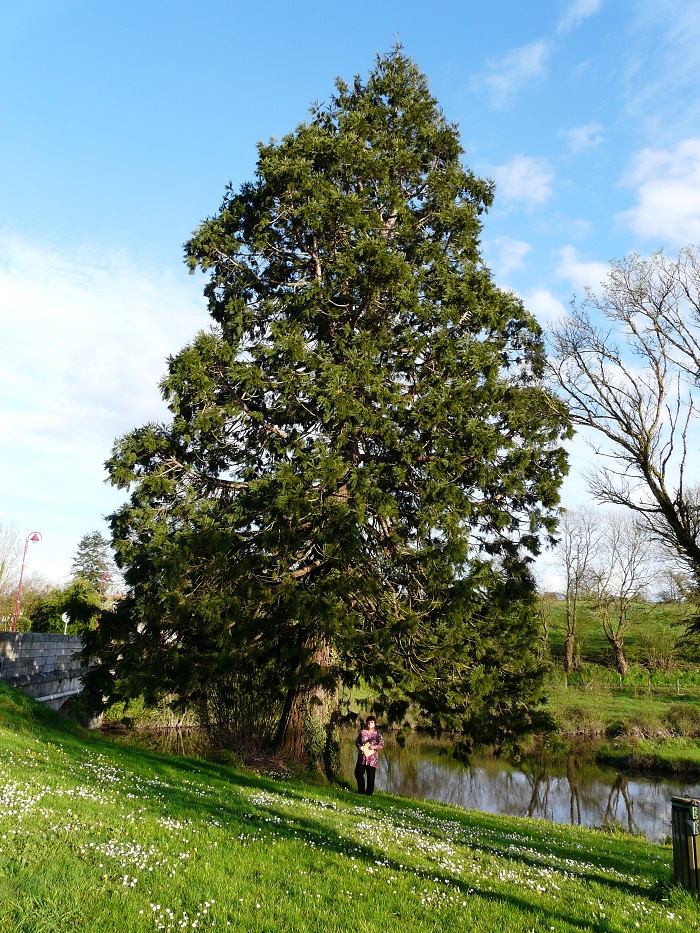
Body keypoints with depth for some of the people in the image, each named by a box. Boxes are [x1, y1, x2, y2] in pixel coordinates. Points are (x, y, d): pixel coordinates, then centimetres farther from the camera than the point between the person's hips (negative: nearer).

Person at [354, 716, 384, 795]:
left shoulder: (376, 734, -3)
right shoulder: (362, 732, 5)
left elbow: (382, 744, -7)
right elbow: (357, 741, 13)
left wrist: (374, 747, -19)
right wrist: (359, 747, -6)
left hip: (372, 758, -3)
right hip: (362, 757, 3)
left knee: (371, 776, 1)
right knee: (358, 773, 4)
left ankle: (369, 792, 15)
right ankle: (361, 790, 22)